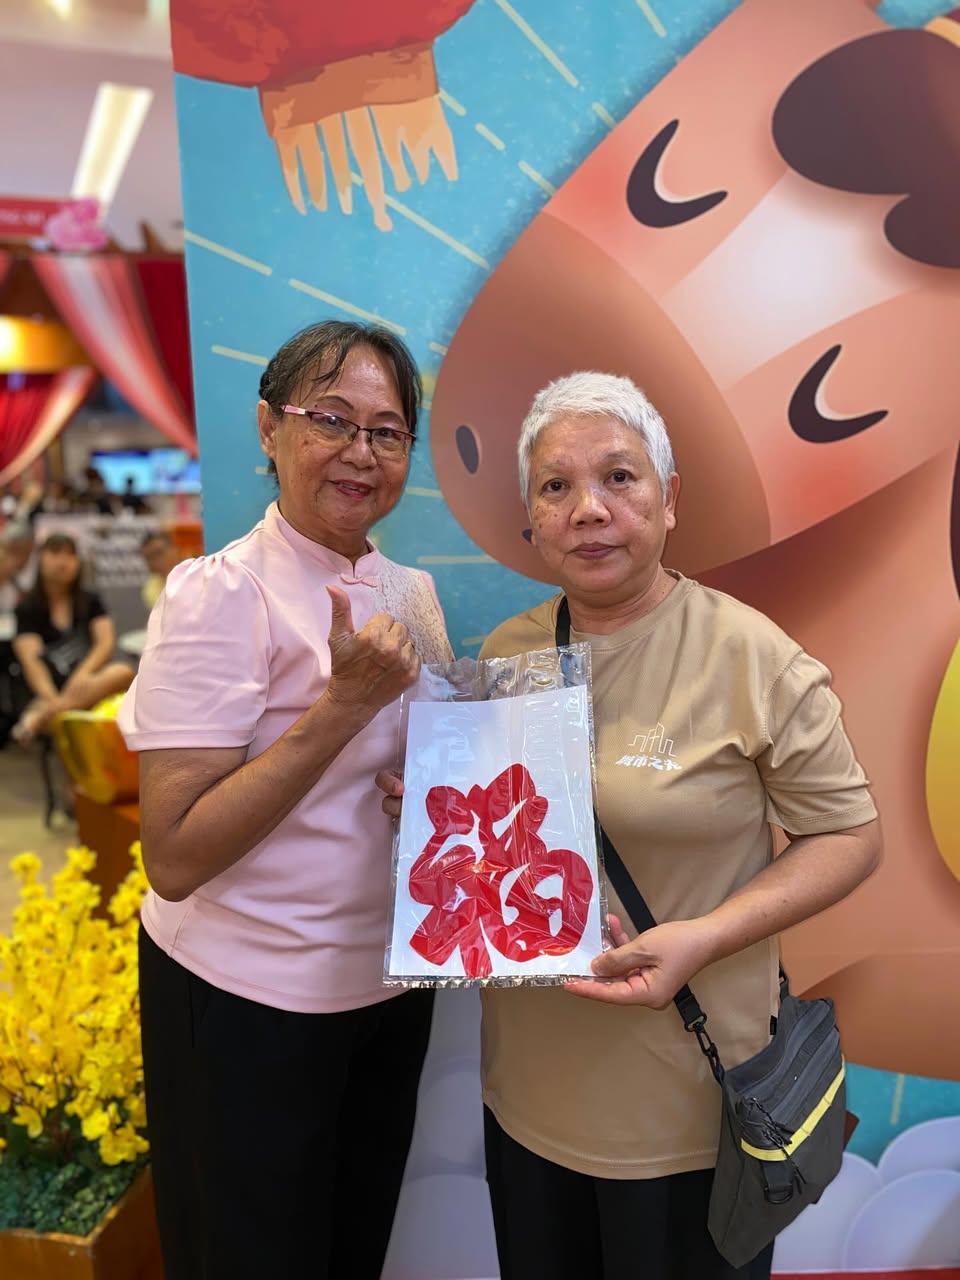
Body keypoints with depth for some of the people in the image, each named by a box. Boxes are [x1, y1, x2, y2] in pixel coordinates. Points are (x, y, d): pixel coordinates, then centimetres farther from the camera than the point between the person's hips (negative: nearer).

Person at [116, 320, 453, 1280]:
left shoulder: (411, 594, 2)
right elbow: (174, 858, -23)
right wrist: (348, 702, -29)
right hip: (246, 1001, -6)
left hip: (390, 979, 6)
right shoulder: (219, 595, -18)